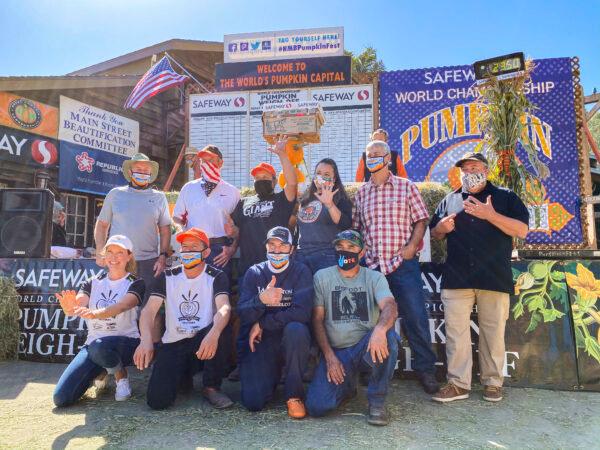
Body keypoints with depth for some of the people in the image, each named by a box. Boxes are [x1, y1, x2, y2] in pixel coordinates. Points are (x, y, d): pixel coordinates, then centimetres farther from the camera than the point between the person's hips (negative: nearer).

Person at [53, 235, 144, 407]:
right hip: (93, 343, 4)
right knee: (61, 398, -10)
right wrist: (69, 306, -34)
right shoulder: (93, 283, 9)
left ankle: (121, 376, -6)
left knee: (99, 346, -38)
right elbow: (76, 306, -9)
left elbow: (121, 306, -24)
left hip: (126, 342, -4)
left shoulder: (135, 284, -4)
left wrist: (95, 313, -44)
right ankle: (100, 372, 20)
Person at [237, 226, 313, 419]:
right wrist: (261, 300, -29)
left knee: (296, 329, -36)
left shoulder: (301, 271, -4)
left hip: (291, 339, -2)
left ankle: (294, 394, -14)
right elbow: (243, 314, -6)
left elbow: (302, 312, -17)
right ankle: (273, 374, 22)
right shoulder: (254, 273, 3)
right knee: (253, 402, -13)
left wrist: (262, 324, -14)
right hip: (258, 343, 2)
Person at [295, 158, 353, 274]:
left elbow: (346, 225, -18)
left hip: (327, 256, -5)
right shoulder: (305, 198, 15)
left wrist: (329, 204, -30)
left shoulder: (340, 199, 0)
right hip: (300, 255, 5)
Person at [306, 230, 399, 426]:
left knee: (387, 336, -35)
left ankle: (377, 402, -11)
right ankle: (347, 384, 18)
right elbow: (317, 319, 0)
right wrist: (329, 356, -10)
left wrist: (380, 329, -41)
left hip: (366, 345, 0)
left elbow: (390, 307, -18)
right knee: (316, 407, -18)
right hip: (335, 350, 1)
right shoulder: (322, 277, 3)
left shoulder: (375, 278, 2)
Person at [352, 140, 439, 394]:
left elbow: (421, 221, 4)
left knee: (415, 317, -1)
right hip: (371, 265, 3)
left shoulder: (406, 187, 5)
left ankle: (425, 368, 16)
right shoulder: (361, 194, 13)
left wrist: (411, 246, -10)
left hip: (403, 264, -3)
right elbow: (355, 228, 17)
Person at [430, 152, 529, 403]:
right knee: (455, 332, 1)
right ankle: (458, 383, 10)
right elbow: (434, 235, 21)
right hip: (456, 278, 2)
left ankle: (492, 382, 20)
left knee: (493, 332, 5)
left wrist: (490, 215, -14)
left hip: (494, 278, -2)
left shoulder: (505, 197, 9)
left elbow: (522, 231, -2)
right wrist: (441, 227, -3)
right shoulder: (450, 200, 17)